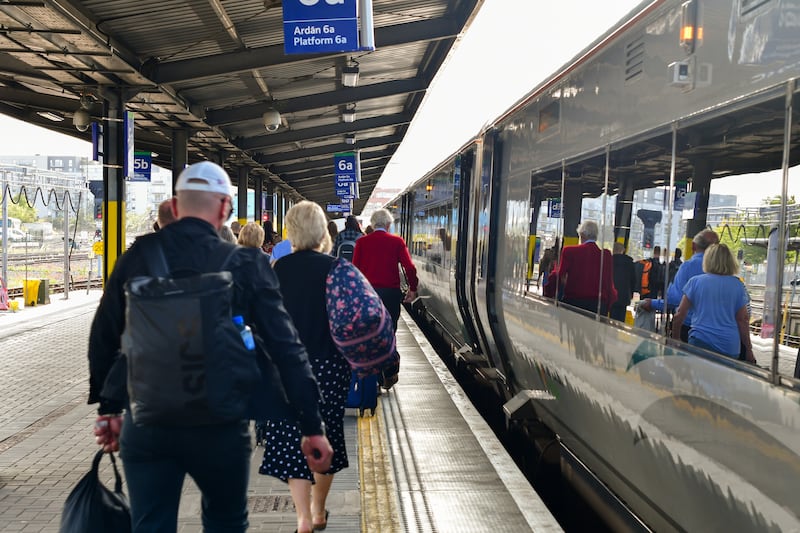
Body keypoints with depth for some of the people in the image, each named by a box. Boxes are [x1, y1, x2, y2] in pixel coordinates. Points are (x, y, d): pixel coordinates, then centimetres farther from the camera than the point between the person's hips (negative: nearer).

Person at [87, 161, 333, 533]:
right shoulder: (246, 264, -10)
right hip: (220, 422, -2)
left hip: (145, 421, 2)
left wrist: (107, 407, 19)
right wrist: (313, 426, -4)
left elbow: (103, 337, 6)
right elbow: (285, 348, -10)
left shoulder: (138, 255, -2)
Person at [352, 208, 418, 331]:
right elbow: (410, 268, -6)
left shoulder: (361, 241, 2)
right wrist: (413, 289, 4)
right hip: (390, 292, -1)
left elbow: (355, 268, 0)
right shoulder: (397, 241, -2)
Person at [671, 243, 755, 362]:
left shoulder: (695, 281, 1)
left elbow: (679, 316, 1)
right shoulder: (738, 285, 5)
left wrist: (675, 339, 14)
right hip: (730, 348, 1)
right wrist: (749, 350, 13)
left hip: (700, 340, -1)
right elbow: (743, 320, 5)